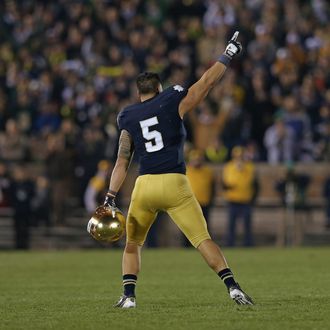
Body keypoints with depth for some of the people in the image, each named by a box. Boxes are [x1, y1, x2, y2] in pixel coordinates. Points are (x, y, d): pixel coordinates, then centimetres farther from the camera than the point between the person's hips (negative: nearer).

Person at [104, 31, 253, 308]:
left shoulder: (127, 119, 10)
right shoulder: (171, 103, 3)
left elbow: (121, 164, 7)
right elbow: (207, 82, 7)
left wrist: (110, 197, 8)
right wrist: (227, 55, 17)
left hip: (144, 186, 2)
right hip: (175, 184, -2)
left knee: (133, 244, 20)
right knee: (203, 239, -2)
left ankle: (128, 296, 8)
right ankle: (232, 287, -15)